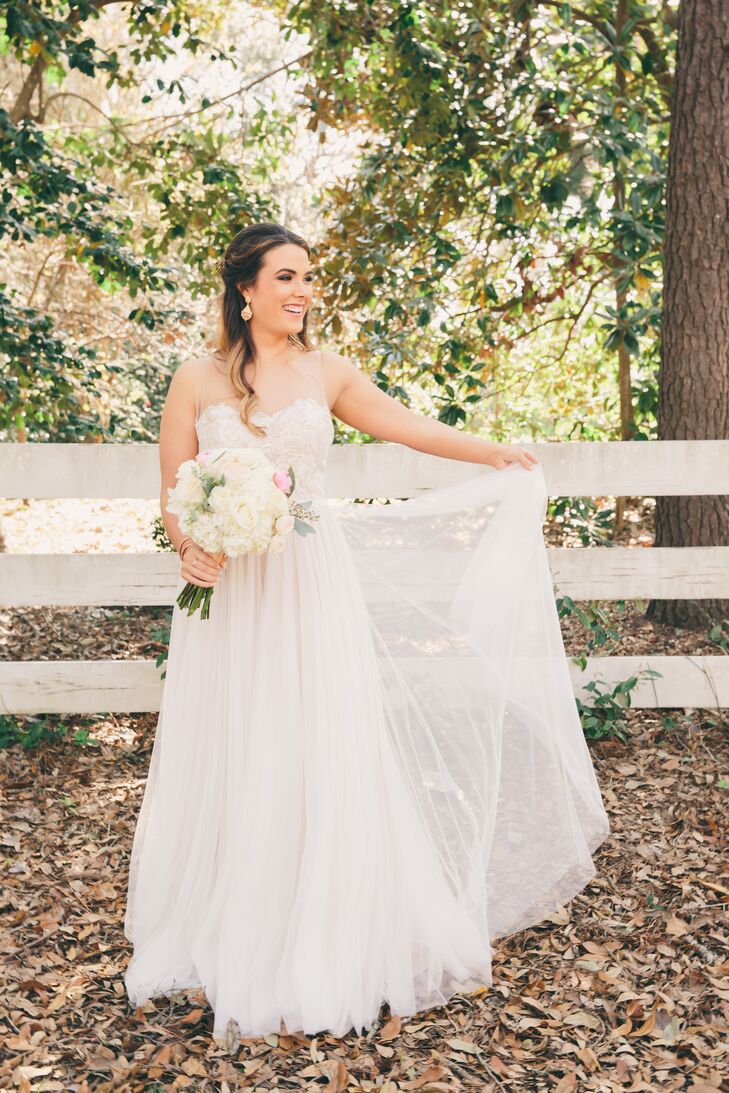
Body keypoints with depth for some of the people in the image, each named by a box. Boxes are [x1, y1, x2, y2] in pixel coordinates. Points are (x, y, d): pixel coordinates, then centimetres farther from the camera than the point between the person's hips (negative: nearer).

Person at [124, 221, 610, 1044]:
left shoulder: (326, 372, 5)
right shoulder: (198, 380, 0)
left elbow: (404, 426, 9)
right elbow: (173, 491, 3)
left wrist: (495, 455, 4)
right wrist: (188, 548, -15)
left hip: (312, 587, 1)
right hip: (228, 590, -1)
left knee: (322, 754, 3)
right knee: (231, 762, 7)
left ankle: (325, 943, 21)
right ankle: (229, 939, 26)